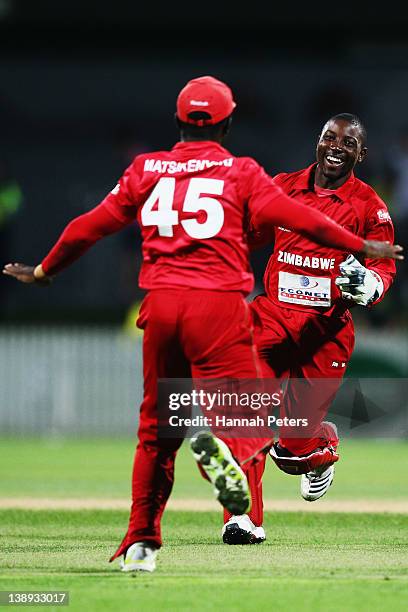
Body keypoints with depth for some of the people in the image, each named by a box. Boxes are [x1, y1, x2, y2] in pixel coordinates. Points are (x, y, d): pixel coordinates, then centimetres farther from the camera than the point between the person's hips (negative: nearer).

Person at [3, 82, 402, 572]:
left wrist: (42, 272, 27)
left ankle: (140, 543, 15)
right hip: (219, 306, -4)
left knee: (157, 425, 15)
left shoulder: (145, 171, 11)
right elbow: (296, 217, -4)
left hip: (160, 305, 4)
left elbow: (90, 226, 14)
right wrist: (361, 246, 3)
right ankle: (221, 447, -39)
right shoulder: (240, 173, 3)